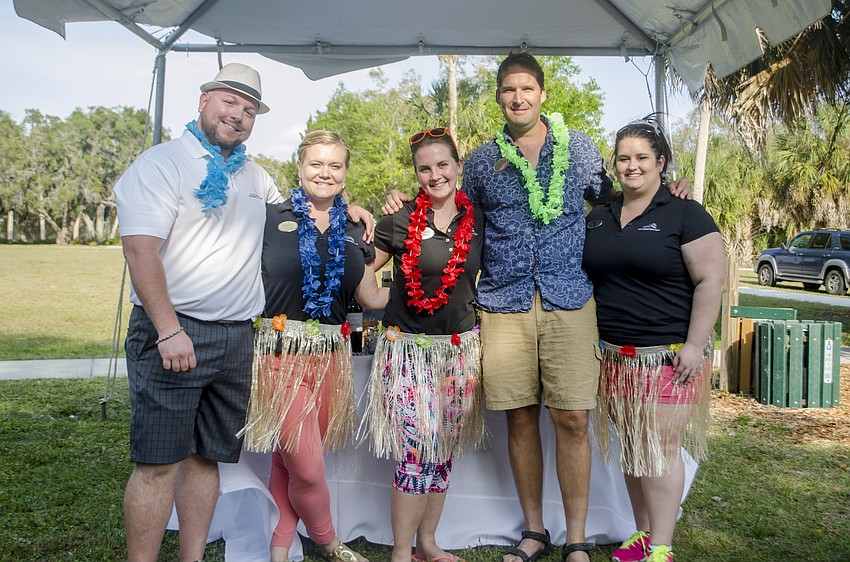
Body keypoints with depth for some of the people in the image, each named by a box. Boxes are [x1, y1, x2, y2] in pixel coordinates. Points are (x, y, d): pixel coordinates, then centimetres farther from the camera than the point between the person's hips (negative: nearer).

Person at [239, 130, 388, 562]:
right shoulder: (271, 218, -1)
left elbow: (372, 297, 16)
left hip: (331, 355, 4)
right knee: (308, 469, -3)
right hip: (281, 352, -4)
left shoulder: (354, 232, 13)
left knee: (287, 464, 12)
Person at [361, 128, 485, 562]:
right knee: (416, 451, -8)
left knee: (444, 450, 10)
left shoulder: (477, 221, 5)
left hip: (461, 347, 4)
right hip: (408, 347, -4)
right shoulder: (399, 222, -5)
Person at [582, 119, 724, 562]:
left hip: (668, 355, -5)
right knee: (631, 447, 11)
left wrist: (695, 345, -15)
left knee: (661, 448, -3)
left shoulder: (685, 215, -3)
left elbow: (710, 281, -8)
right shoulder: (598, 219, 13)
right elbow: (585, 276, 20)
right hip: (614, 355, 5)